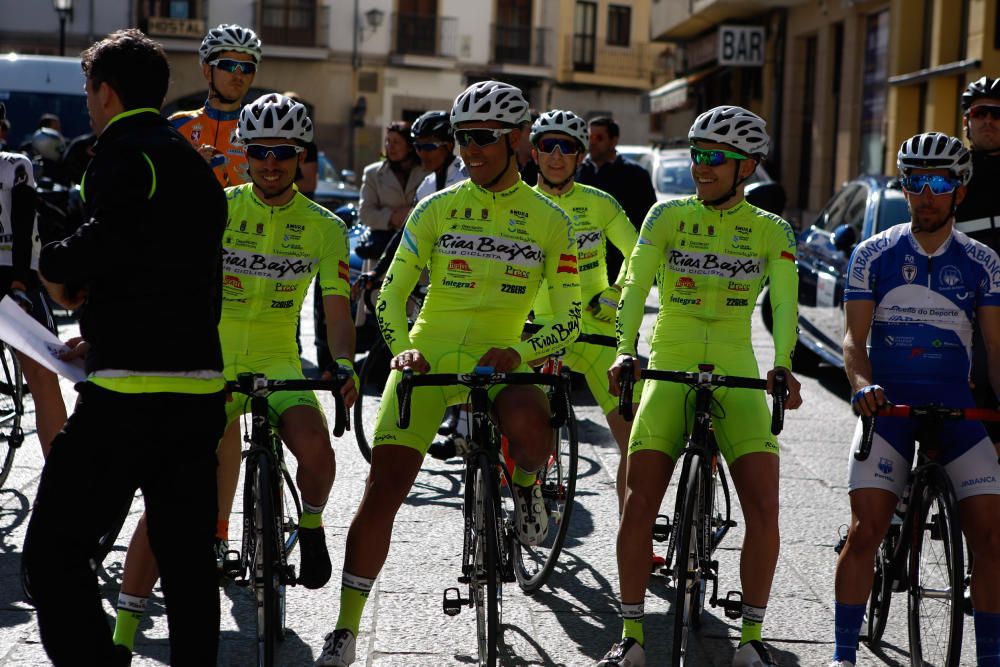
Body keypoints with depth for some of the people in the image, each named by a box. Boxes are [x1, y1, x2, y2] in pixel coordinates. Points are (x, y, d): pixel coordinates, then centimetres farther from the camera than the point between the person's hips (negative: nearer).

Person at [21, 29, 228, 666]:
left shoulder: (124, 152, -5)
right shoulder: (198, 166, 22)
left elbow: (116, 236, -26)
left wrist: (56, 265, -6)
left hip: (130, 395, -9)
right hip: (201, 388, 9)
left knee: (54, 551, -4)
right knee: (188, 559, 12)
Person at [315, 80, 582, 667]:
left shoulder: (549, 220, 3)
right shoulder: (436, 210, 5)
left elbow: (569, 319, 3)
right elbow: (391, 293, 5)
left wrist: (520, 352, -15)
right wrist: (401, 348, -14)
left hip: (498, 361, -1)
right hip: (426, 358, 1)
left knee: (528, 420, -37)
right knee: (383, 490, -10)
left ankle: (527, 483, 1)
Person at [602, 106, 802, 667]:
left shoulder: (772, 231, 4)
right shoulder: (667, 216, 4)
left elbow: (784, 305, -8)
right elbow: (635, 285, -5)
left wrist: (782, 366, -26)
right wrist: (625, 350, -22)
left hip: (736, 378, 0)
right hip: (668, 371, 0)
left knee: (764, 507, -13)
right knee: (639, 504, -11)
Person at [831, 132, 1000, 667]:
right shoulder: (874, 254, 1)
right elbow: (854, 337, -1)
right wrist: (863, 386, -20)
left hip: (957, 409, 2)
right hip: (888, 406, -1)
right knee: (864, 531, -12)